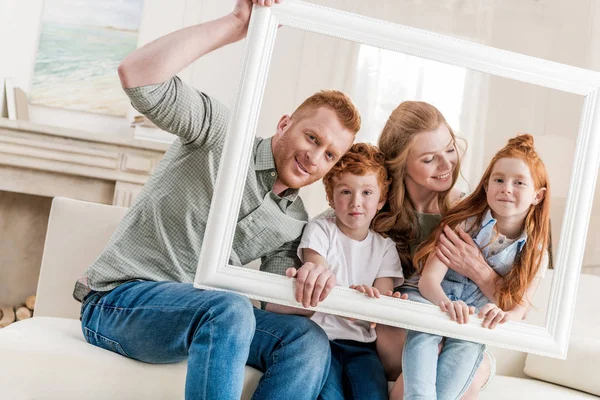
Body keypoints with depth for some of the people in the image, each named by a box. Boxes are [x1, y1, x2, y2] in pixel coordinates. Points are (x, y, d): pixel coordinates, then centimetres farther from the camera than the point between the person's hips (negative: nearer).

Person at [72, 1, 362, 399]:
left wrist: (313, 282, -18)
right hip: (120, 300, -6)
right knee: (229, 310, -37)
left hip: (209, 313, 6)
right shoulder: (221, 133, -6)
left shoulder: (295, 224, 11)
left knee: (310, 340, -19)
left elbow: (280, 309, 6)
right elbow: (137, 75, -21)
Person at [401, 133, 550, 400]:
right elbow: (429, 278, -16)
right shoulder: (465, 223, -9)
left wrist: (504, 316, -31)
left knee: (469, 342, -31)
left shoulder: (535, 252, -1)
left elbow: (519, 308, -5)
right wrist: (445, 302, -40)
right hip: (433, 301, -1)